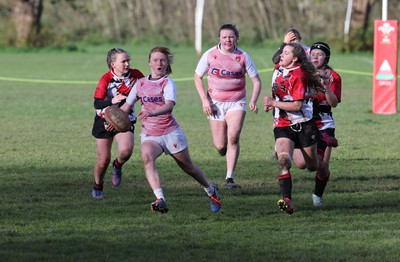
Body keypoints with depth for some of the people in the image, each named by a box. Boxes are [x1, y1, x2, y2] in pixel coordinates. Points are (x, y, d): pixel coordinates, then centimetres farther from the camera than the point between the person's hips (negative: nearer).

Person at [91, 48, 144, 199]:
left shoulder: (135, 75, -8)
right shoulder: (106, 79, -17)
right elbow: (97, 103, -24)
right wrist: (112, 100, -41)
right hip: (104, 121, -1)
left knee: (126, 151, -27)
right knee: (104, 160, 1)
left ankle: (117, 166, 10)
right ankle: (97, 187, 29)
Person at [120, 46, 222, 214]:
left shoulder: (168, 83, -9)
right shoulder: (140, 83, 6)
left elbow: (169, 106, -28)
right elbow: (127, 106, 14)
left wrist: (151, 113, -46)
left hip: (170, 132, -2)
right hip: (149, 135, 2)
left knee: (188, 166, 12)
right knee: (147, 157, -31)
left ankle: (211, 191, 43)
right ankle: (160, 200, -41)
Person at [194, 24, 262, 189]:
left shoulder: (243, 57, -6)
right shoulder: (210, 55, -6)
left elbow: (256, 81, 0)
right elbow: (197, 77, 5)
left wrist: (253, 101, -16)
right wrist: (204, 100, -7)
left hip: (236, 102, -1)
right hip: (215, 103, 1)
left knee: (233, 136, -21)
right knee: (220, 146, -3)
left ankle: (230, 178, -15)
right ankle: (225, 149, 38)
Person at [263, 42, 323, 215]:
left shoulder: (299, 75, -16)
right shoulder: (278, 69, 7)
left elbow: (297, 105, -21)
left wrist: (273, 103, -18)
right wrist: (271, 104, 13)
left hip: (303, 125, -4)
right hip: (282, 127, 5)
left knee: (312, 166, 12)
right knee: (283, 160, -23)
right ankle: (287, 200, -31)